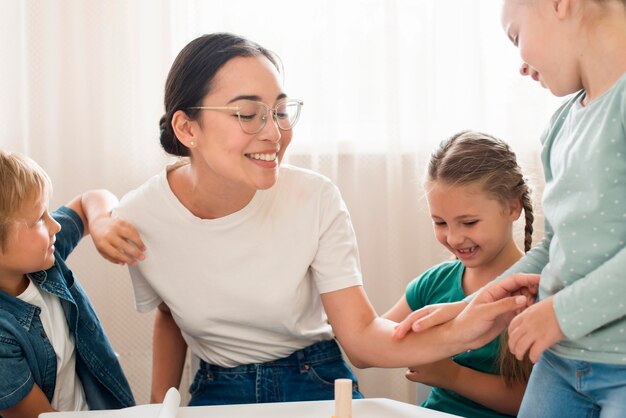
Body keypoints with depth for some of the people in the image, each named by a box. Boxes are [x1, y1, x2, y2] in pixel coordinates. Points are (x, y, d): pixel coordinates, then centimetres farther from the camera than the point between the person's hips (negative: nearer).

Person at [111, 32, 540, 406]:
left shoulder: (315, 200, -16)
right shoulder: (138, 219, -11)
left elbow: (362, 334, -15)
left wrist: (459, 331, -30)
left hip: (318, 385, -1)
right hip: (217, 392, 1)